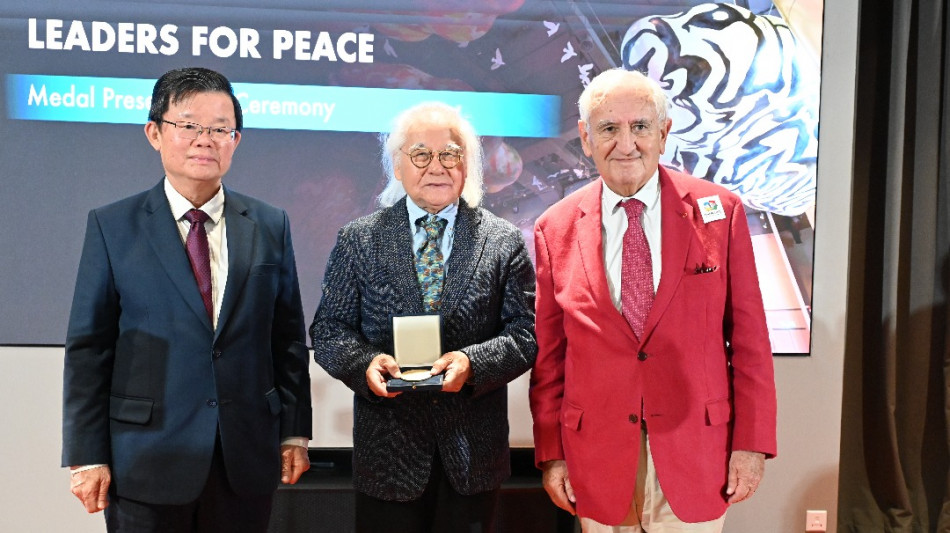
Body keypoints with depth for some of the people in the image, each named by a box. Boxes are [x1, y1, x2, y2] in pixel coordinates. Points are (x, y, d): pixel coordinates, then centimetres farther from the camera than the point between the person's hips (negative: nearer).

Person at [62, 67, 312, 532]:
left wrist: (294, 432, 4)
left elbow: (289, 337, 5)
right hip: (147, 459, -1)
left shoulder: (271, 226, 4)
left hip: (247, 457, 2)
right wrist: (87, 455, -4)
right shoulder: (111, 226, -1)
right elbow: (88, 348, -2)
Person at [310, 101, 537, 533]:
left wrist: (473, 363, -20)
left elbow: (526, 333, -2)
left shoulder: (506, 242, 1)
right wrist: (364, 362, -17)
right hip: (387, 447, 0)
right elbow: (329, 329, 3)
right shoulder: (358, 240, 3)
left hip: (473, 449, 1)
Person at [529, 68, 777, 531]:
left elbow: (749, 336, -2)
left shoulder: (720, 211, -4)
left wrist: (751, 442, -3)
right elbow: (549, 354, 2)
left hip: (694, 453, 0)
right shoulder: (554, 229, -1)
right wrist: (551, 453, 2)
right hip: (597, 459, 1)